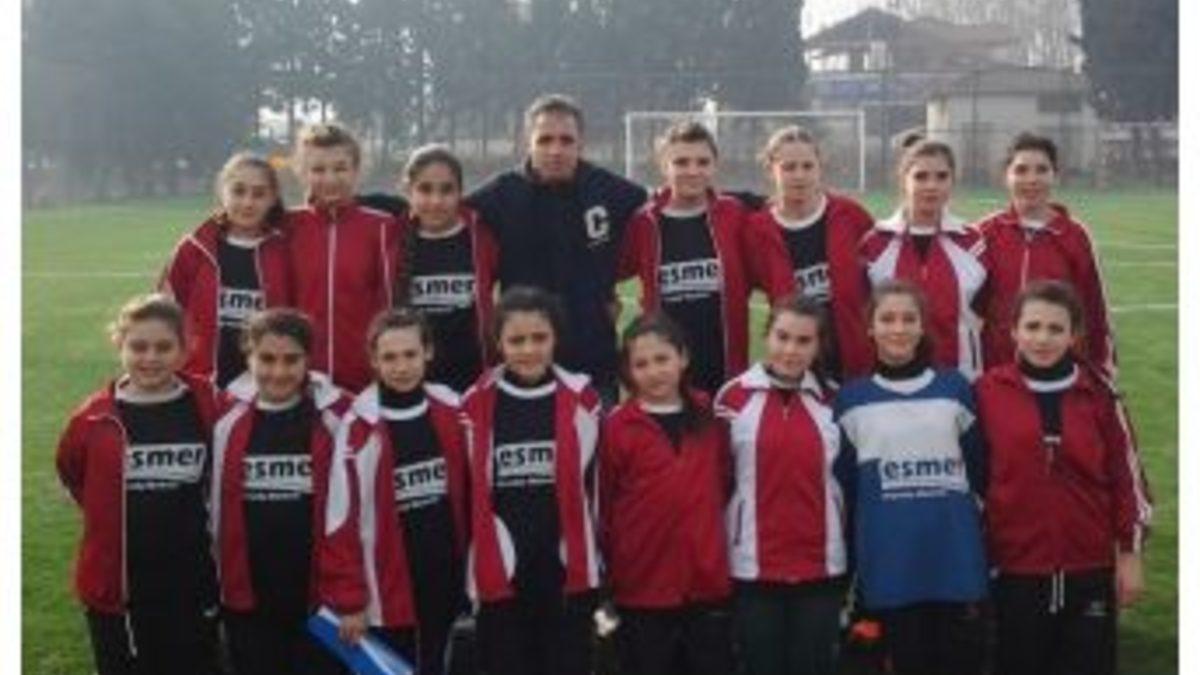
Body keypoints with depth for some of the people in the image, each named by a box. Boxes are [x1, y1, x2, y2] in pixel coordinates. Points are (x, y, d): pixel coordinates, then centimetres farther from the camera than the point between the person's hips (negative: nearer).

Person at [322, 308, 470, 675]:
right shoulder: (359, 427, -15)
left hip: (443, 579, 4)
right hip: (387, 588, -4)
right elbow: (342, 519, -13)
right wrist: (349, 599, -12)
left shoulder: (451, 412, 0)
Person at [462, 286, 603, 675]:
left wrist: (601, 576, 6)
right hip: (498, 578, 0)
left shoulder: (582, 402, 0)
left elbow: (594, 488, 6)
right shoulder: (476, 407, -2)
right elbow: (465, 495, 4)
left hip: (568, 577, 0)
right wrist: (466, 582, 5)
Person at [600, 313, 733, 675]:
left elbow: (724, 485, 13)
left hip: (709, 583, 3)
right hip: (643, 590, -3)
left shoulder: (710, 418, 4)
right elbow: (602, 505, -5)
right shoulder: (617, 427, -7)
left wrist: (709, 541, 9)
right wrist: (611, 568, -2)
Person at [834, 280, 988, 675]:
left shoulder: (955, 388, 6)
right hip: (890, 568, 0)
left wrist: (990, 552, 7)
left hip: (957, 561, 1)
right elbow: (843, 486, 5)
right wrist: (848, 566, 3)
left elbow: (980, 471, 9)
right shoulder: (852, 399, 4)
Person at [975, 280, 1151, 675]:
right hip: (1016, 568, 0)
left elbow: (1127, 474, 3)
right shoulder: (989, 393, -4)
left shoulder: (1097, 393, -1)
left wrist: (1130, 554, 1)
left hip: (1089, 568, 1)